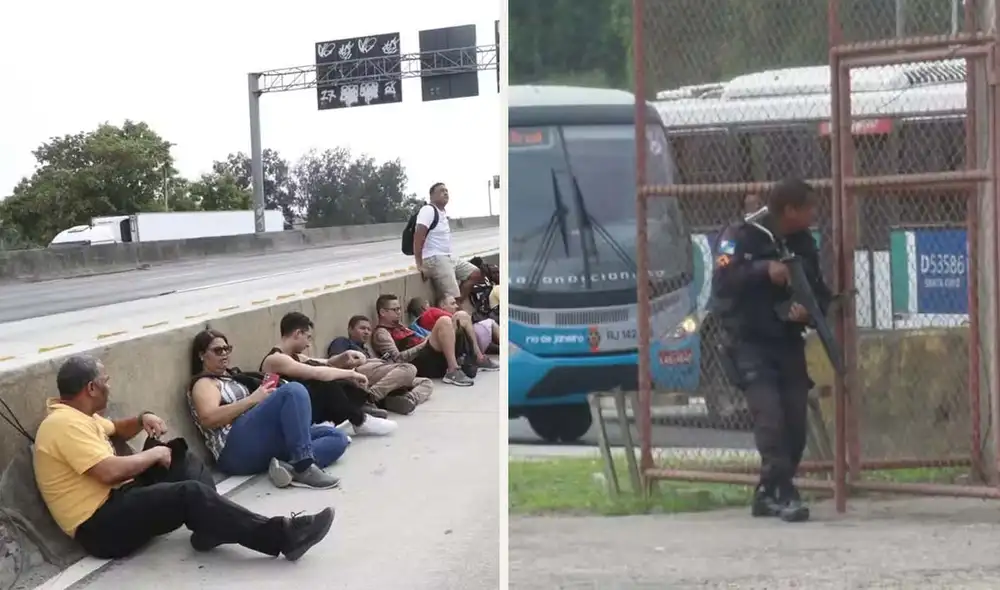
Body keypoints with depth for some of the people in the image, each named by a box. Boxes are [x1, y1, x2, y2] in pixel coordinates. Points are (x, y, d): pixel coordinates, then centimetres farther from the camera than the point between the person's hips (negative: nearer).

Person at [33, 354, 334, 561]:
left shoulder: (76, 415, 15)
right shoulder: (66, 424, -18)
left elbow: (116, 430, 36)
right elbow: (110, 471, -27)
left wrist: (142, 420, 13)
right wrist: (154, 454, -11)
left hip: (115, 501, 11)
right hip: (100, 526, -11)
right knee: (190, 494, -26)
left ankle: (210, 525, -11)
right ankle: (282, 537, -26)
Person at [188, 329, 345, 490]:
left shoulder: (232, 376, 32)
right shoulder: (204, 383, 7)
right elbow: (208, 418, -14)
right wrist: (253, 399, -13)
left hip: (266, 445, 9)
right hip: (239, 451, -9)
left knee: (338, 438, -3)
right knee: (294, 390, -24)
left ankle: (288, 466, -28)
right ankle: (305, 468, -34)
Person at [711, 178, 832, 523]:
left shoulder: (803, 244, 8)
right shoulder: (742, 236, -11)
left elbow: (819, 292, 12)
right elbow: (722, 282, -21)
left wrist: (808, 309, -10)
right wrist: (763, 269, -29)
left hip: (788, 344, 6)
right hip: (749, 343, -6)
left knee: (795, 423, 2)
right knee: (770, 417, -19)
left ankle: (767, 494, 16)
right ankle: (784, 494, -17)